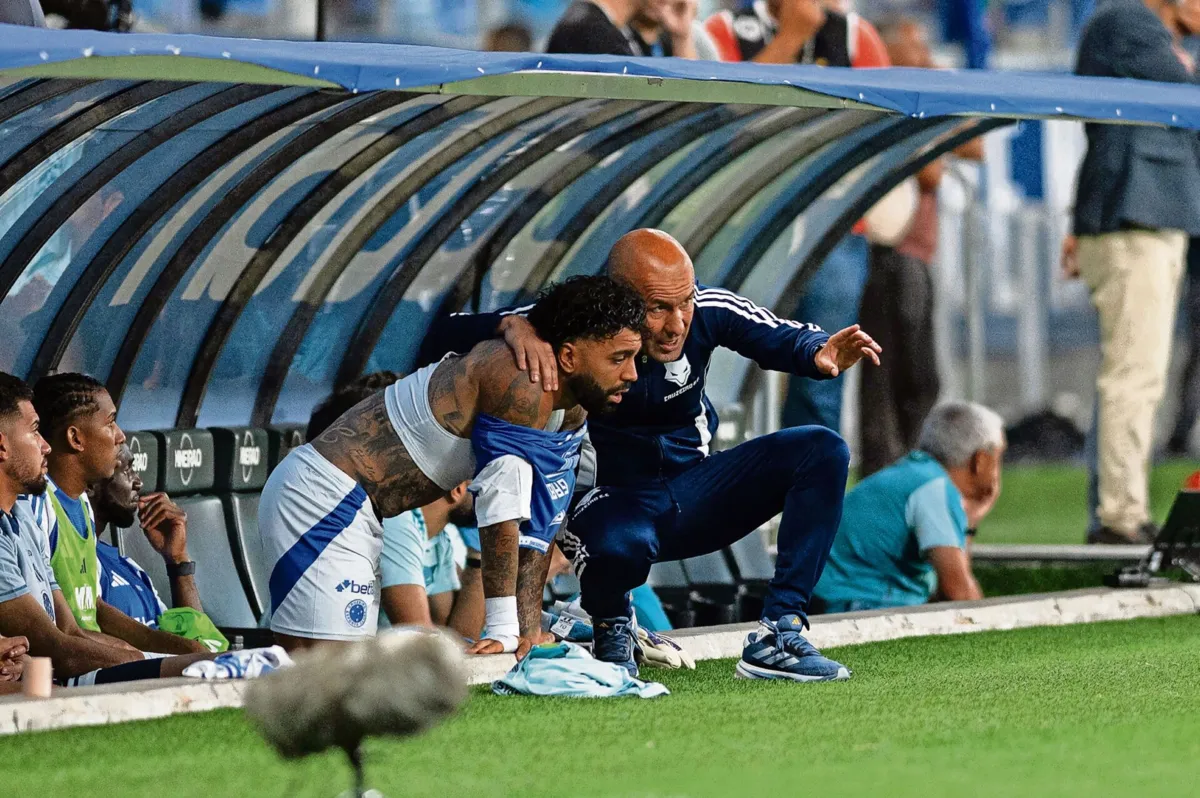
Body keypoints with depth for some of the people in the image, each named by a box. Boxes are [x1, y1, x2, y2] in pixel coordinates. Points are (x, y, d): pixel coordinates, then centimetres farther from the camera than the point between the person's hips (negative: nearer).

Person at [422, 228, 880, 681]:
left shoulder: (706, 312, -14)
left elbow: (784, 338, -3)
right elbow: (445, 337, -23)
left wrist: (819, 354, -27)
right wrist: (511, 325, -43)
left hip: (695, 499, 5)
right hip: (613, 502, -4)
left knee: (822, 452, -13)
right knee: (615, 546, -40)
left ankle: (776, 641, -15)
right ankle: (612, 628, -1)